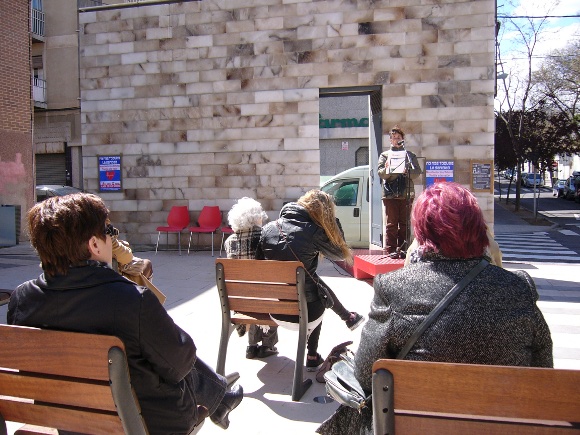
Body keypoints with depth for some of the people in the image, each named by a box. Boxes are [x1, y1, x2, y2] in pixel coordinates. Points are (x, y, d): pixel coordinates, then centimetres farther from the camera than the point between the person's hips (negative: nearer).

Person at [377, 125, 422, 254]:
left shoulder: (410, 155, 17)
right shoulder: (385, 155, 14)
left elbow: (417, 171, 6)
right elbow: (381, 173, 2)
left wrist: (407, 171, -14)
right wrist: (387, 169, -20)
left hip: (406, 194, 1)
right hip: (390, 194, -1)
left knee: (405, 224, 3)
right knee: (391, 224, -3)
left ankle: (403, 250, 9)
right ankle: (390, 251, 0)